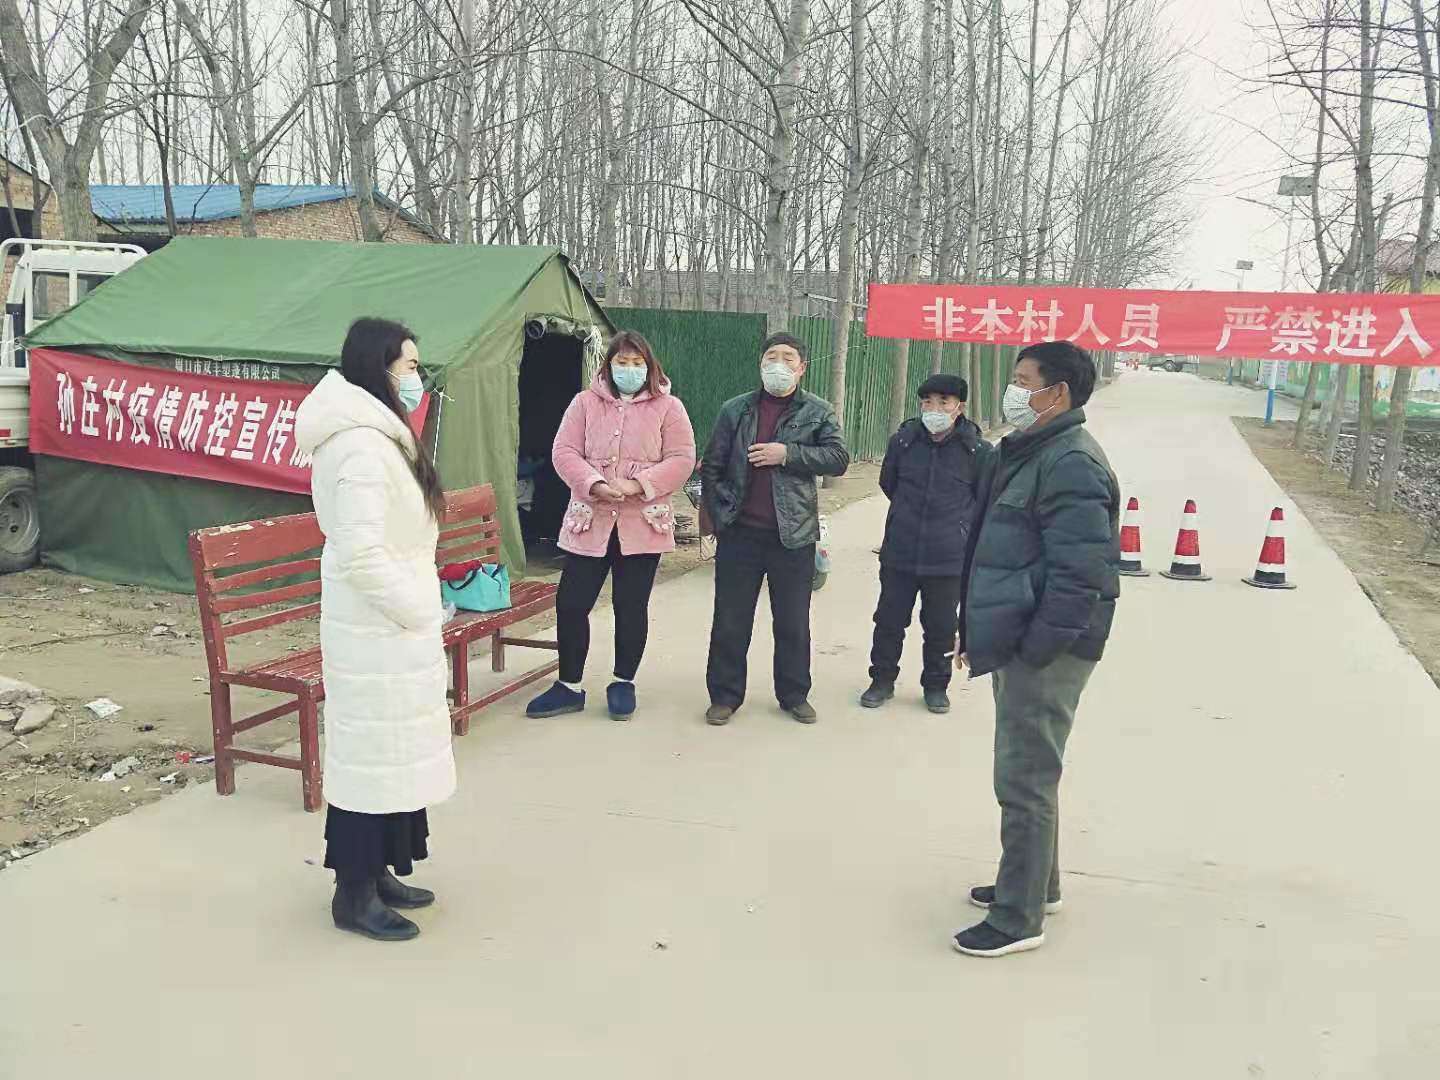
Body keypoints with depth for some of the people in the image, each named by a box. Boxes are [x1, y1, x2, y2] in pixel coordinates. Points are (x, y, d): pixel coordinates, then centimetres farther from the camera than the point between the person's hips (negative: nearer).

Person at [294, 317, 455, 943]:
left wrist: (421, 609, 17)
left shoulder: (378, 436, 13)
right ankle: (354, 895, 14)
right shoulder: (361, 447, -21)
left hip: (391, 627, 10)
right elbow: (361, 554, -28)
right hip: (378, 634, -10)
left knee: (390, 751, 17)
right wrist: (417, 611, -17)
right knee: (373, 754, 0)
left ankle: (377, 872, 31)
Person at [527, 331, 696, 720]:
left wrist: (638, 485, -18)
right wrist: (595, 485, -17)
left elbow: (682, 459, -5)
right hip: (589, 521, 2)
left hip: (643, 524, -1)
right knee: (571, 603, 2)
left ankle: (623, 683, 24)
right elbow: (564, 451, 0)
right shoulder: (585, 403, 7)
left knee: (631, 606, 6)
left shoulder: (668, 407, 2)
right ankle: (569, 686, 18)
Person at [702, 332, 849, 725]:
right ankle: (725, 695, 19)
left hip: (793, 534, -1)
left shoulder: (818, 412, 3)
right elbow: (712, 467, 8)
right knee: (730, 620, 6)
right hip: (740, 532, 1)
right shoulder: (736, 410, 6)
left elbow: (839, 458, -8)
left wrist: (788, 453, -17)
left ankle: (794, 695, 25)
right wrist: (718, 515, 0)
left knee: (793, 622, 10)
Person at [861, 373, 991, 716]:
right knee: (889, 619, 11)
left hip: (948, 557, -1)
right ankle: (882, 680, 28)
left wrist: (958, 519, 9)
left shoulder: (977, 450, -8)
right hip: (899, 552, 2)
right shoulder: (903, 440, -3)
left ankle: (936, 685, 29)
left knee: (941, 626, 12)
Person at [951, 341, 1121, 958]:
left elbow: (1080, 573, -24)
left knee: (1025, 782, -1)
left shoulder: (1072, 463, -19)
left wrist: (1033, 651, -22)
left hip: (1045, 652, -10)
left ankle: (1019, 919, 11)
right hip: (1016, 641, 10)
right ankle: (1034, 885, 37)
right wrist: (978, 628, 17)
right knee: (1026, 774, 21)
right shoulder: (1028, 453, 15)